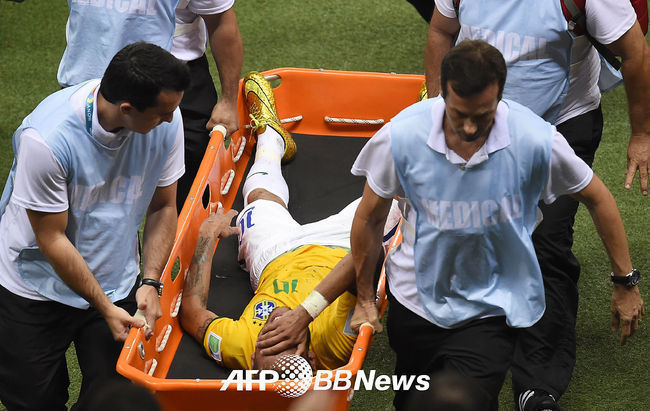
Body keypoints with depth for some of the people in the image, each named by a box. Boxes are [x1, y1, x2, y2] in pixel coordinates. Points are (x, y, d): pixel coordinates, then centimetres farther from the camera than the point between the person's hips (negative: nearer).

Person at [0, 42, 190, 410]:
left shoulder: (167, 121, -17)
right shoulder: (47, 138, -31)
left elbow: (163, 207, -2)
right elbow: (52, 239, -21)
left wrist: (151, 282, -14)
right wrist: (106, 309, -18)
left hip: (115, 283, 4)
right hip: (36, 287, -3)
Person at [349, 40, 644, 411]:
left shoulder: (536, 140, -21)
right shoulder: (400, 137, -20)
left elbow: (598, 199, -4)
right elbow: (370, 218, -2)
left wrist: (626, 283, 3)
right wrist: (365, 298, 8)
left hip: (491, 310, -2)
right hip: (416, 300, 2)